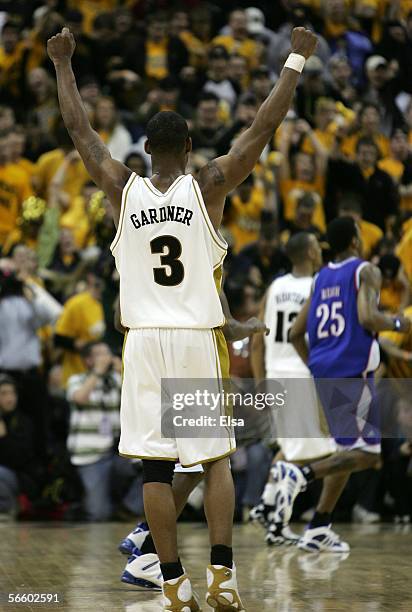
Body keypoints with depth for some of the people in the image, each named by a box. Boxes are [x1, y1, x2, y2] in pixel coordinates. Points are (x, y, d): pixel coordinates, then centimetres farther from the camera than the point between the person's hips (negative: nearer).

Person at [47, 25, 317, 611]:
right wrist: (296, 59, 6)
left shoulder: (124, 189, 1)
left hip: (144, 342, 1)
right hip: (200, 341, -1)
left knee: (156, 466, 2)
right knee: (216, 458, 8)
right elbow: (263, 127, -1)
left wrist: (64, 64, 23)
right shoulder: (208, 186, -4)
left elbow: (78, 128, 12)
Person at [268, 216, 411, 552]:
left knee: (350, 451, 17)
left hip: (323, 373, 8)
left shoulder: (321, 278, 15)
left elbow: (296, 333, 14)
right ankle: (300, 475, -23)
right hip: (353, 373, -8)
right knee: (367, 454, -5)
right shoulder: (366, 271, -5)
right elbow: (367, 317, -21)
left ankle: (319, 529, 12)